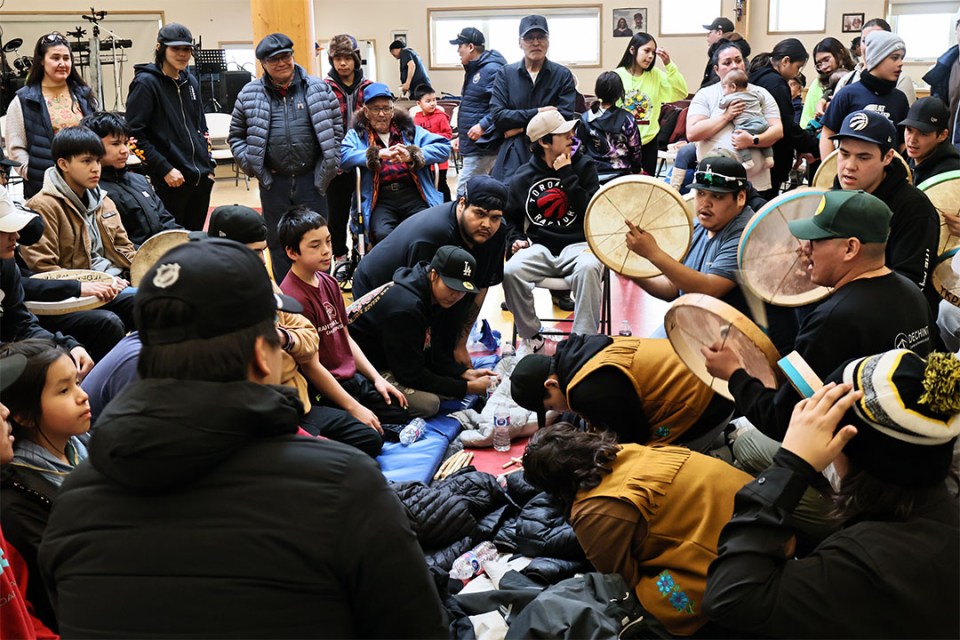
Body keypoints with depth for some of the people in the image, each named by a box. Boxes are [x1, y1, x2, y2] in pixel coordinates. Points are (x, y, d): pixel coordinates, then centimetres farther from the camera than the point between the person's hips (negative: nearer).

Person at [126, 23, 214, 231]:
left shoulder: (191, 82, 13)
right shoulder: (145, 83, -7)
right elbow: (134, 134, -12)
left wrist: (209, 166, 14)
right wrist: (164, 169, -17)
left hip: (201, 179, 7)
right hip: (170, 182, -6)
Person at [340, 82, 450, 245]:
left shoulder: (409, 129, 20)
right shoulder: (357, 134, 16)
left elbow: (444, 147, 7)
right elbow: (341, 157, -5)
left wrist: (412, 155, -9)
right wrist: (377, 154, -15)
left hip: (413, 195, 1)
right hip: (381, 200, -1)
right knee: (383, 234, -31)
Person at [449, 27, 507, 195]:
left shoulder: (492, 70, -15)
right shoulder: (473, 71, 17)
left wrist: (483, 126, -26)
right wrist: (460, 136, 24)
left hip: (483, 146, -10)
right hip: (472, 144, 10)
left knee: (464, 193, -12)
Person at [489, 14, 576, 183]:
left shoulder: (563, 75, 5)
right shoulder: (506, 73, 8)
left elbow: (564, 117, -7)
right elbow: (497, 116, -3)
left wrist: (522, 127, -10)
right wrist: (536, 113, -12)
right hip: (513, 157, 1)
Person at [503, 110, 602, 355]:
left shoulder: (583, 165, 5)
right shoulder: (522, 178, 9)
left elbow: (591, 211, -8)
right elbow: (512, 219, 23)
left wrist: (567, 175, -9)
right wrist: (515, 240, 2)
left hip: (578, 245, -2)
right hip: (540, 248, 2)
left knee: (588, 268, -38)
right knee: (510, 271, -29)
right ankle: (530, 337, -5)